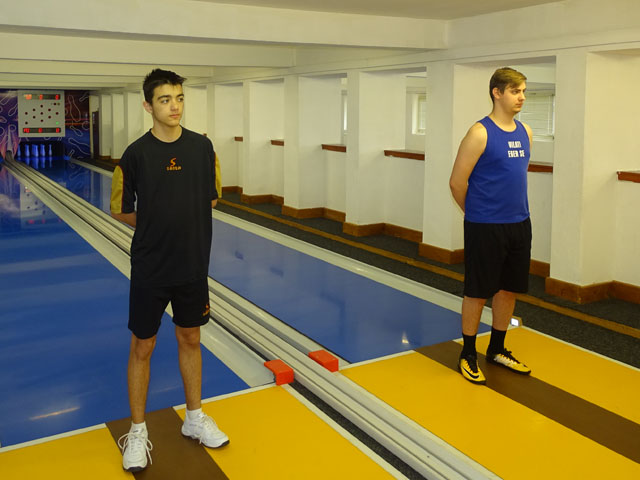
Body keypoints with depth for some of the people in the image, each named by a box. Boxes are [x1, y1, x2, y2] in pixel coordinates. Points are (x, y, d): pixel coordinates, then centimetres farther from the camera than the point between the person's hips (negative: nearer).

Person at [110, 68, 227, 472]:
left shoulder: (202, 146, -1)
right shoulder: (137, 153, -9)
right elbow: (122, 211, -1)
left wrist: (184, 223, -2)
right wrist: (155, 227, 0)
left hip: (193, 265, 3)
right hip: (150, 268, -3)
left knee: (191, 339, 16)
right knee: (142, 348, 7)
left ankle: (195, 418, 34)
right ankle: (138, 431, 24)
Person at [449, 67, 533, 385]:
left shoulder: (525, 132, 8)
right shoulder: (480, 133, -13)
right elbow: (457, 182, -11)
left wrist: (514, 210, 16)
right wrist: (478, 214, 2)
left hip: (519, 225, 7)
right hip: (485, 228, -7)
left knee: (509, 289, 15)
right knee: (478, 292, 3)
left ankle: (497, 350, 31)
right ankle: (468, 355, 19)